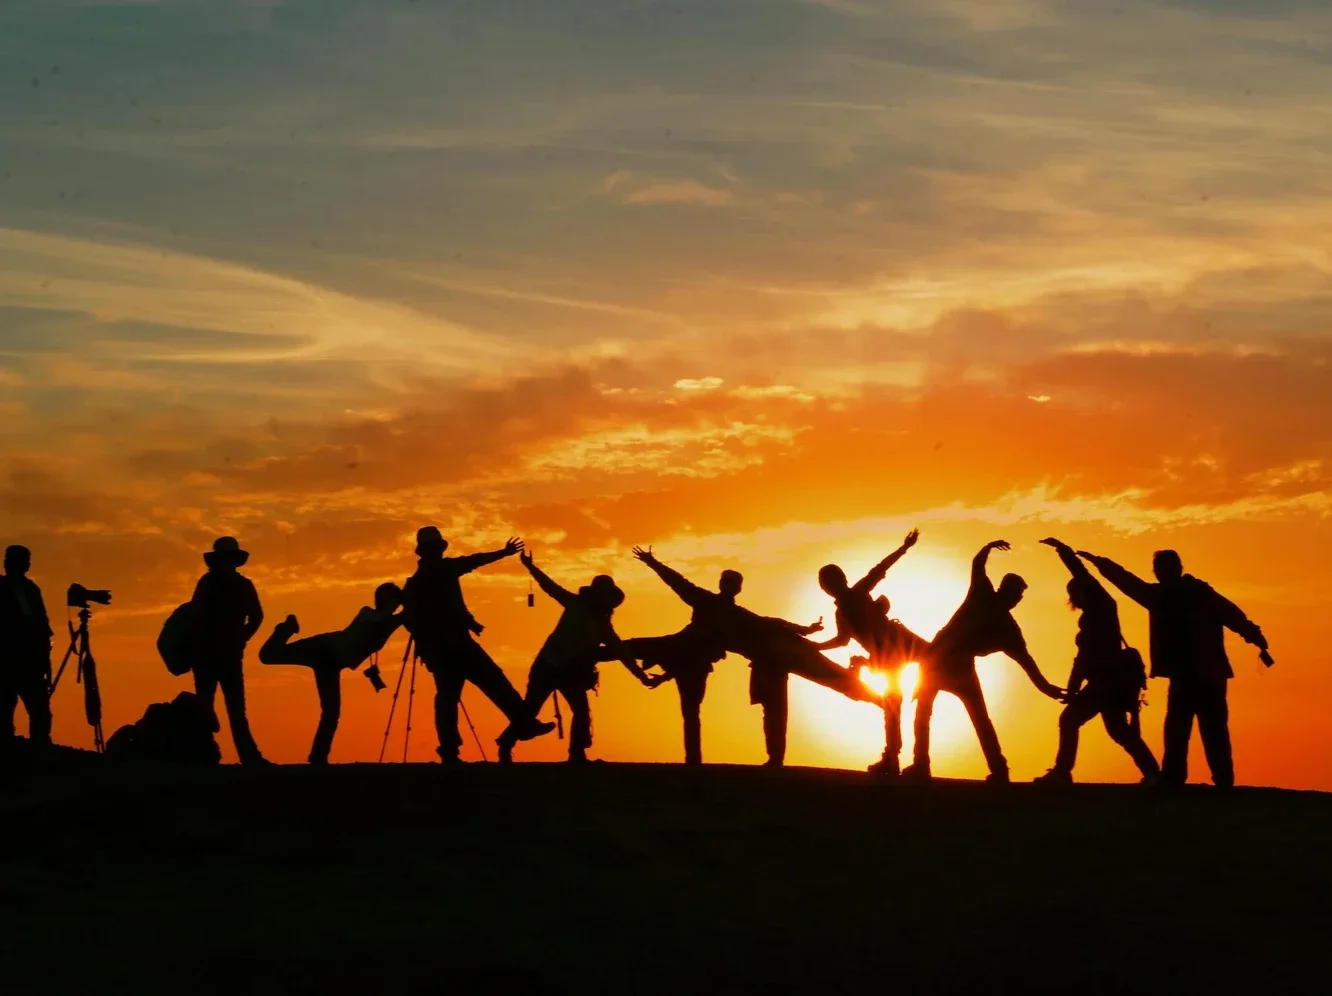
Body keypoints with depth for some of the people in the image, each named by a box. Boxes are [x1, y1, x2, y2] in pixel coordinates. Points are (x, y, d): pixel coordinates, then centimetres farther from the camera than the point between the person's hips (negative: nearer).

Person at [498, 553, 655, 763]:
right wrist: (530, 566, -19)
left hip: (572, 672, 5)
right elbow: (551, 587, -8)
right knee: (530, 709, -8)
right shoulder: (577, 605, -2)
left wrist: (641, 675, 3)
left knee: (582, 712, 0)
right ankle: (505, 746, 1)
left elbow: (621, 652, 9)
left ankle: (577, 755, 8)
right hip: (549, 665, -5)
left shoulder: (603, 626, 7)